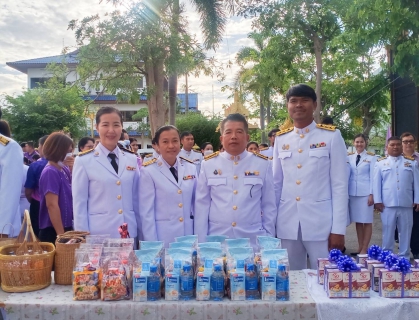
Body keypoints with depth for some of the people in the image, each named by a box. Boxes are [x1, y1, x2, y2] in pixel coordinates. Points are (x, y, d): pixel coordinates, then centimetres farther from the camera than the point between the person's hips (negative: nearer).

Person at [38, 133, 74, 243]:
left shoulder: (64, 169, 7)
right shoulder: (50, 172, -17)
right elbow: (52, 205, -21)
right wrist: (60, 234, -21)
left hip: (66, 227, 8)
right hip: (53, 231, -8)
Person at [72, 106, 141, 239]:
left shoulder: (132, 160, 6)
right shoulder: (84, 161, -5)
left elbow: (136, 200, 9)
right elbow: (79, 203, -4)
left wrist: (141, 231, 7)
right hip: (98, 234, -3)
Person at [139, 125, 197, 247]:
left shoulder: (191, 168, 4)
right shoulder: (148, 171, -8)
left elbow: (195, 203, 9)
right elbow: (146, 212, -9)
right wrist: (152, 245, -11)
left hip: (188, 236, 4)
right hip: (162, 238, -4)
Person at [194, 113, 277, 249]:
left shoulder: (263, 164, 0)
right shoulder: (209, 164, 0)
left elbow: (269, 205, 4)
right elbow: (202, 205, 3)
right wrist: (201, 241, 1)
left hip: (254, 240, 0)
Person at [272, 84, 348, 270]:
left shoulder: (331, 136, -2)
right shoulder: (281, 139, 8)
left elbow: (340, 185, -4)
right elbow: (276, 183, 11)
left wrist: (338, 229, -8)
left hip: (321, 223, -3)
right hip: (287, 224, 3)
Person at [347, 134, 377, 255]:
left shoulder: (371, 157, -1)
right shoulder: (349, 157, 8)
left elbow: (373, 176, -4)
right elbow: (347, 175, 8)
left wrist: (371, 194, -9)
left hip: (366, 193, -3)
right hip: (353, 193, 4)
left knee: (367, 221, 0)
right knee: (357, 221, 8)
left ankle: (365, 248, 5)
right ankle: (360, 247, 15)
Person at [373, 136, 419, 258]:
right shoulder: (381, 163, 6)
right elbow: (376, 183, 2)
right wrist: (377, 201, -5)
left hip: (406, 204, 2)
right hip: (387, 204, -2)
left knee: (405, 231, 8)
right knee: (388, 231, 5)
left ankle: (404, 257, 18)